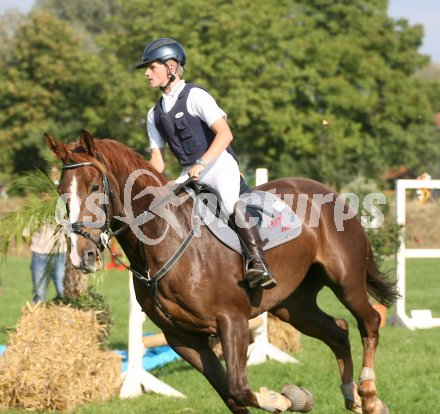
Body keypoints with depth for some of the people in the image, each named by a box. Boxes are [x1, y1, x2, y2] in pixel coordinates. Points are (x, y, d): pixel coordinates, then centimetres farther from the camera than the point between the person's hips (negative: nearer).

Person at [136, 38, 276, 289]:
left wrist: (201, 164, -28)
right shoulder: (155, 115, 15)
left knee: (230, 202, -34)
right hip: (190, 174, 8)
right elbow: (158, 160, 17)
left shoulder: (195, 96, -6)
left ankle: (258, 264, -41)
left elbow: (225, 134, -17)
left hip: (220, 165, -8)